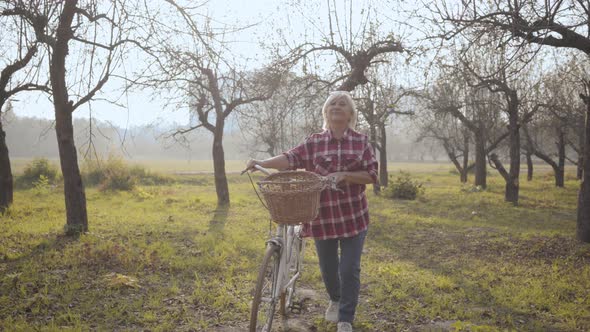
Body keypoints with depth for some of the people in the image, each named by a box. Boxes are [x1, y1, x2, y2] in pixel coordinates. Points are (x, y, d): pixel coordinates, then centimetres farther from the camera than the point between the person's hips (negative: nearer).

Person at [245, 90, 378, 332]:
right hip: (323, 216, 1)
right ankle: (335, 300, 45)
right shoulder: (314, 142, 2)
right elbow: (291, 158, -9)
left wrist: (344, 175, -18)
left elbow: (372, 175, -3)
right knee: (328, 267, 15)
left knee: (349, 269, -2)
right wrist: (261, 163, -23)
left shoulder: (361, 141, 1)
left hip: (353, 216, -1)